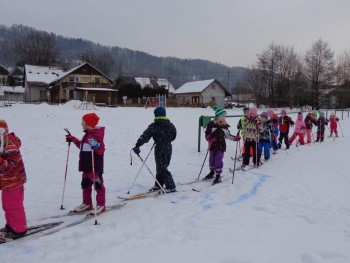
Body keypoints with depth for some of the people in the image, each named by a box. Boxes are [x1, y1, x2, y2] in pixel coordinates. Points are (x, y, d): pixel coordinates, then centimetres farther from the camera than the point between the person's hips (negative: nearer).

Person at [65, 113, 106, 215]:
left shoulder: (96, 135, -16)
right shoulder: (87, 135, 14)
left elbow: (101, 150, -22)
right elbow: (82, 146, 27)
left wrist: (96, 145, -42)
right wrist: (72, 139, 31)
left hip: (95, 166, -10)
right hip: (86, 165, 10)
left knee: (97, 184, 0)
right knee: (85, 184, 16)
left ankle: (101, 205, 10)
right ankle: (87, 203, 28)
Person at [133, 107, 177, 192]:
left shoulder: (154, 126, -13)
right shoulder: (170, 125, 3)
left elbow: (145, 136, -20)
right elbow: (173, 136, 13)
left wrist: (137, 145, -22)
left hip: (160, 149, -6)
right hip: (169, 148, 6)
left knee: (162, 168, 1)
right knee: (161, 167, 19)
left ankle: (171, 187, 0)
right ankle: (158, 184, 30)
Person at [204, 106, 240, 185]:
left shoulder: (225, 125, 1)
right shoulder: (211, 124, -8)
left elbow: (227, 135, 12)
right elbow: (207, 134, -6)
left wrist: (235, 138, 2)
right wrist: (209, 139, -24)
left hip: (221, 146, 0)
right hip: (213, 145, 0)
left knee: (218, 160, -5)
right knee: (212, 159, 13)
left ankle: (218, 175, 6)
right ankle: (212, 172, 34)